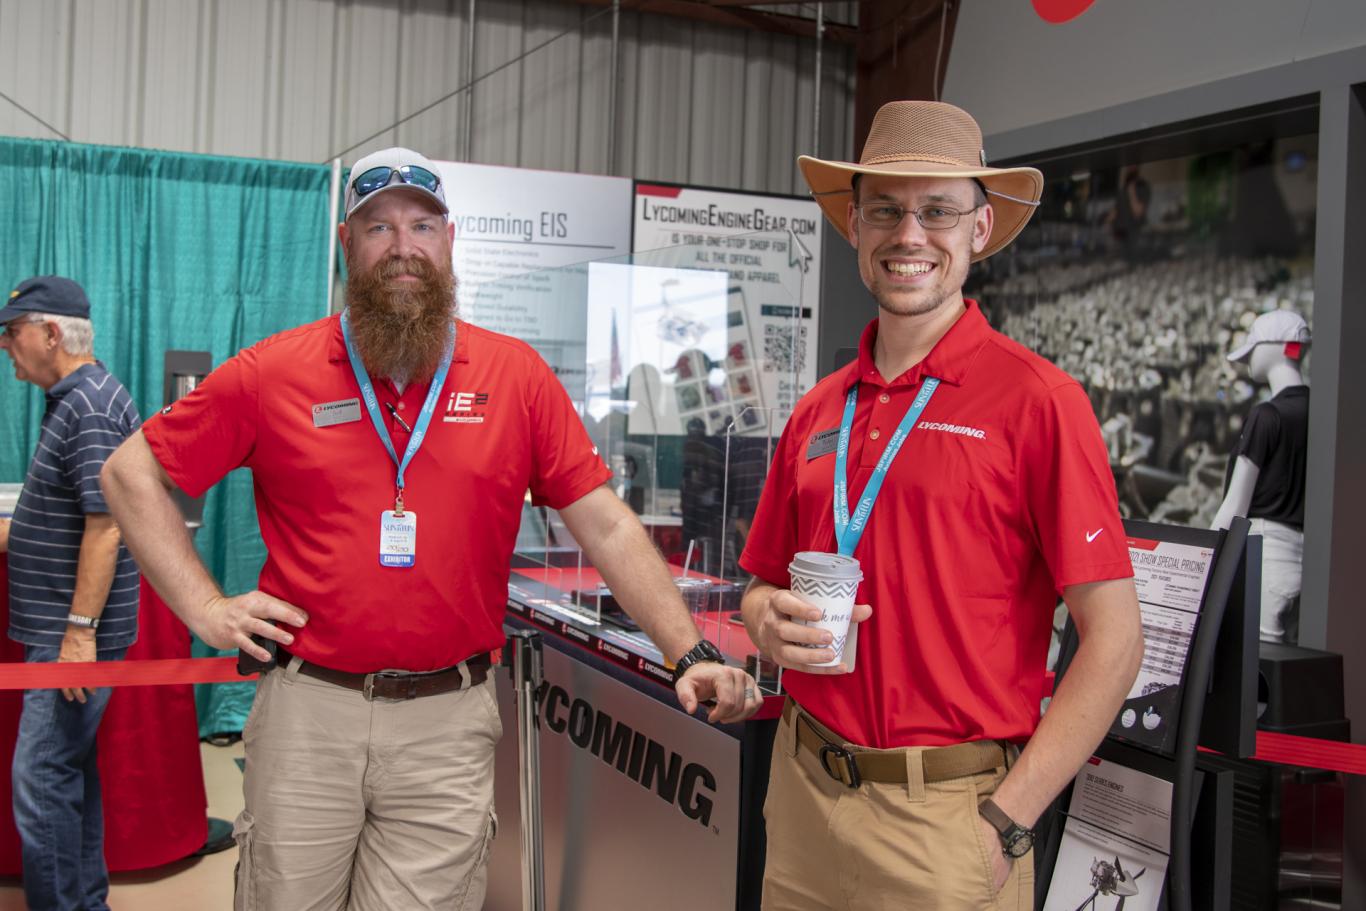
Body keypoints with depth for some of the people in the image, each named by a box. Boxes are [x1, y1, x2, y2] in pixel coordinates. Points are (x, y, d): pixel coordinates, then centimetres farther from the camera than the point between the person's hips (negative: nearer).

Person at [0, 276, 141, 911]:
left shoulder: (92, 406, -16)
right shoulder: (75, 400, 15)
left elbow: (105, 526, -23)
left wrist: (80, 632, -25)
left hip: (75, 633, -10)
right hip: (60, 627, 10)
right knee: (72, 769, 16)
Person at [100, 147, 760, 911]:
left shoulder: (515, 375, 1)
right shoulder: (275, 371, 1)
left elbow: (606, 525, 0)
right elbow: (132, 473, 8)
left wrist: (690, 655, -8)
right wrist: (205, 607, -2)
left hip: (449, 724, 0)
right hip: (308, 710, 1)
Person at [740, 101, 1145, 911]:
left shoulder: (1037, 400, -10)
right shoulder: (818, 412, 6)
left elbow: (1113, 639, -12)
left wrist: (1006, 822, -14)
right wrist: (771, 622, -6)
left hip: (946, 816, -5)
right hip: (804, 791, 5)